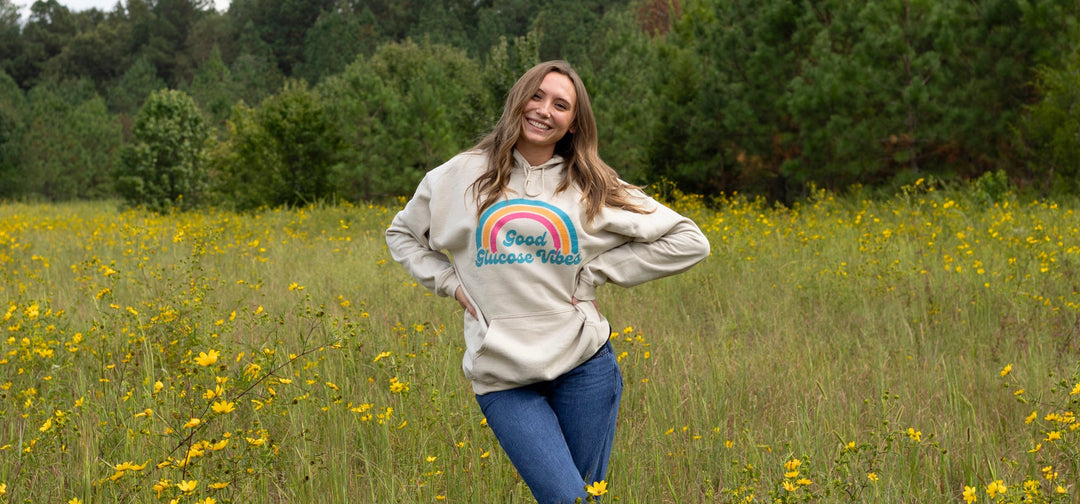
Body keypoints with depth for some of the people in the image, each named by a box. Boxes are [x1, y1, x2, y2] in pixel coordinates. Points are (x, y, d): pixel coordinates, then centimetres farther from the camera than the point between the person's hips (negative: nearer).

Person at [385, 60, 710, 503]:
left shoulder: (594, 188, 6)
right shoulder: (462, 177, 7)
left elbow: (688, 241, 5)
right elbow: (402, 234, 23)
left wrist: (596, 272, -1)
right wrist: (449, 281, 7)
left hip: (583, 365, 1)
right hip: (502, 379, -1)